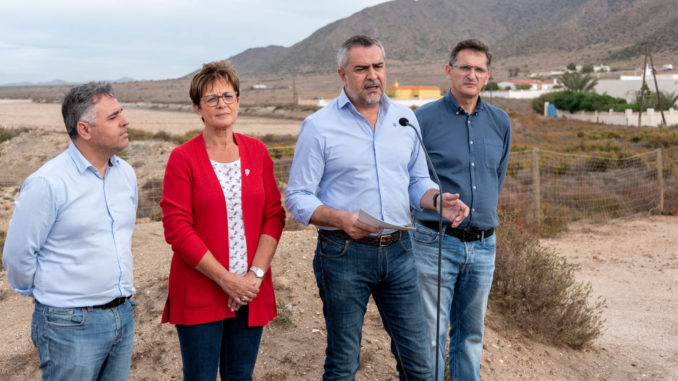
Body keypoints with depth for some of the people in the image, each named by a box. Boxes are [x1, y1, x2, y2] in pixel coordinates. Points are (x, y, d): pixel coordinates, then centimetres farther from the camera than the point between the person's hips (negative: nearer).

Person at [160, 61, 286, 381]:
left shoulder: (257, 152, 6)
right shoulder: (183, 158, -6)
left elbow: (274, 216, 3)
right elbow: (177, 228, -11)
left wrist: (255, 274, -8)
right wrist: (226, 279, -13)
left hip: (251, 293, 3)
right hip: (199, 293, -3)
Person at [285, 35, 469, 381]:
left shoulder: (405, 118, 9)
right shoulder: (319, 126, -5)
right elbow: (297, 198, -7)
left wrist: (438, 199, -7)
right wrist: (342, 219, -24)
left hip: (398, 251, 4)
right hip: (344, 254, -4)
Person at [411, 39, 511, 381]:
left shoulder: (500, 122, 8)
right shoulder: (424, 119, -7)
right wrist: (438, 207, 2)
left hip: (483, 246, 5)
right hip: (436, 244, -4)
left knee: (471, 333, 15)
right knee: (431, 335, 1)